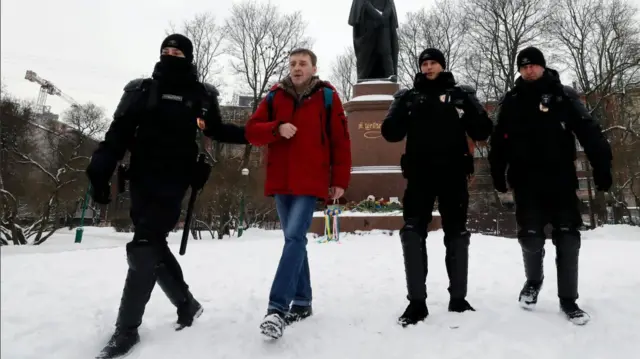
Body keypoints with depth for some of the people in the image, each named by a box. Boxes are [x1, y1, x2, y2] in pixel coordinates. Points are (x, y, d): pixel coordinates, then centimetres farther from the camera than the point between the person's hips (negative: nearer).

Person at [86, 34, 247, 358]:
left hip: (172, 183, -3)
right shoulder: (142, 90, 10)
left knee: (144, 250, -10)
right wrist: (100, 173, -6)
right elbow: (118, 135, 4)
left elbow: (217, 131, 21)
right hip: (142, 179, 3)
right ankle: (186, 303, 27)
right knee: (152, 246, 7)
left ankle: (126, 329, 2)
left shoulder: (202, 96, 8)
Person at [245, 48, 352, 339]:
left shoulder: (327, 96, 2)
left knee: (295, 238, -15)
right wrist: (277, 129, -14)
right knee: (294, 240, 10)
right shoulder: (275, 96, 10)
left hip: (311, 182, -4)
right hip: (280, 182, 4)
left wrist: (340, 180, -2)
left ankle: (277, 308, -15)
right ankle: (302, 302, 22)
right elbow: (252, 131, 5)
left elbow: (341, 141, 2)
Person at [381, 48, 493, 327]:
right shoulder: (408, 97, 11)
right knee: (413, 233, -6)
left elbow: (481, 132, 3)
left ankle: (458, 298, 22)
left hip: (453, 175, 0)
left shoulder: (462, 95, 10)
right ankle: (417, 301, 4)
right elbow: (391, 133, 2)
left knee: (456, 234, 7)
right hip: (419, 175, 0)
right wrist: (398, 115, -17)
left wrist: (478, 117, -18)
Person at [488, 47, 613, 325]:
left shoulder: (563, 95, 4)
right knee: (531, 236, -3)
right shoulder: (511, 101, 7)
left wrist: (602, 168, -11)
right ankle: (533, 279, 27)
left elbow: (589, 132, -2)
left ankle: (568, 299, 16)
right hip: (527, 182, 0)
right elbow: (499, 141, 7)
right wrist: (498, 174, 3)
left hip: (560, 180, 0)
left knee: (568, 238, 1)